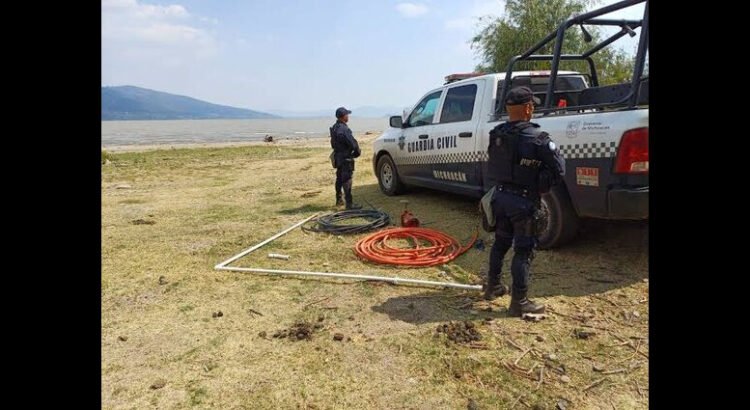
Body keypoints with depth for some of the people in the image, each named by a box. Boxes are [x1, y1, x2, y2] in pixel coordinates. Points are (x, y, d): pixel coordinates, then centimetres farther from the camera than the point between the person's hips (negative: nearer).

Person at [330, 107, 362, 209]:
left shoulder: (334, 128, 10)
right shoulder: (343, 129, -22)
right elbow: (352, 143, -23)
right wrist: (357, 151, -5)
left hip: (338, 156, 10)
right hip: (345, 158, -10)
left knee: (339, 179, 19)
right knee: (347, 180, -8)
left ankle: (339, 200, 30)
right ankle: (349, 203, -6)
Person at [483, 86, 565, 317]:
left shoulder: (496, 135, 1)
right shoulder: (538, 138, -16)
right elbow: (558, 170, -15)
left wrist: (501, 185, 12)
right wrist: (539, 188, -2)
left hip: (500, 196, 6)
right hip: (523, 200, -6)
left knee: (501, 242, 21)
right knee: (523, 250, 3)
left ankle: (492, 287, 33)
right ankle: (519, 303, 9)